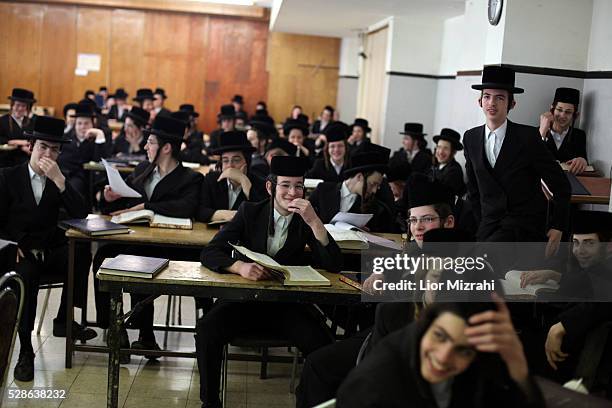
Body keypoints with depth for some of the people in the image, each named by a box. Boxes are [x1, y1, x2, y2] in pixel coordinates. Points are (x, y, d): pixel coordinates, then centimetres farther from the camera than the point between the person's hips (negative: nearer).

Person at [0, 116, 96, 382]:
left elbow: (81, 214, -6)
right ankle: (25, 351, -27)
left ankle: (64, 320, -9)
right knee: (26, 275, -35)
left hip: (50, 251, 3)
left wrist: (59, 180, -16)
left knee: (82, 255, -28)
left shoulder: (59, 181, 10)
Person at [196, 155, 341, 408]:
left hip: (288, 304, 0)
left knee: (322, 344, -27)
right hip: (244, 298, 0)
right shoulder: (250, 211, 1)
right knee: (207, 329, -28)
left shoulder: (306, 221, 2)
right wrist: (239, 266, -30)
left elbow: (334, 265, -8)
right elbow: (210, 253, -8)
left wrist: (314, 221, -19)